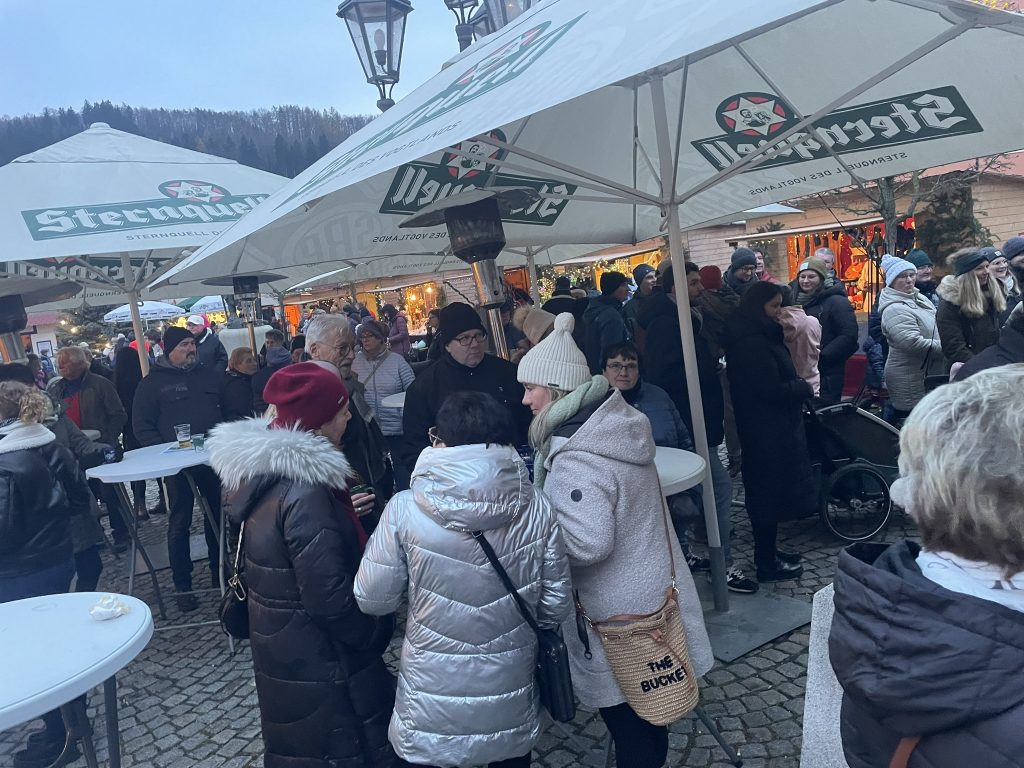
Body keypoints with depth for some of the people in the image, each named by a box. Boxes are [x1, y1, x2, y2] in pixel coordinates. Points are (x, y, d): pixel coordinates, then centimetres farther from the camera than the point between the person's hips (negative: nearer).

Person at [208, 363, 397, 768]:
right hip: (318, 661, -9)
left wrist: (341, 513, 9)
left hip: (278, 644, 9)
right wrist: (378, 631, -13)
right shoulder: (305, 494, -30)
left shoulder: (261, 469, -2)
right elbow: (329, 598, -29)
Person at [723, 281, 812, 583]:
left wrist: (798, 386, 1)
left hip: (770, 427, 10)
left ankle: (767, 553, 31)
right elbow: (773, 390, -25)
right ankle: (767, 563, 12)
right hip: (768, 431, -10)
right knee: (770, 493, 0)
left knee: (767, 490, 18)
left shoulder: (759, 337, 11)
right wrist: (805, 387, -10)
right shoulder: (752, 343, -22)